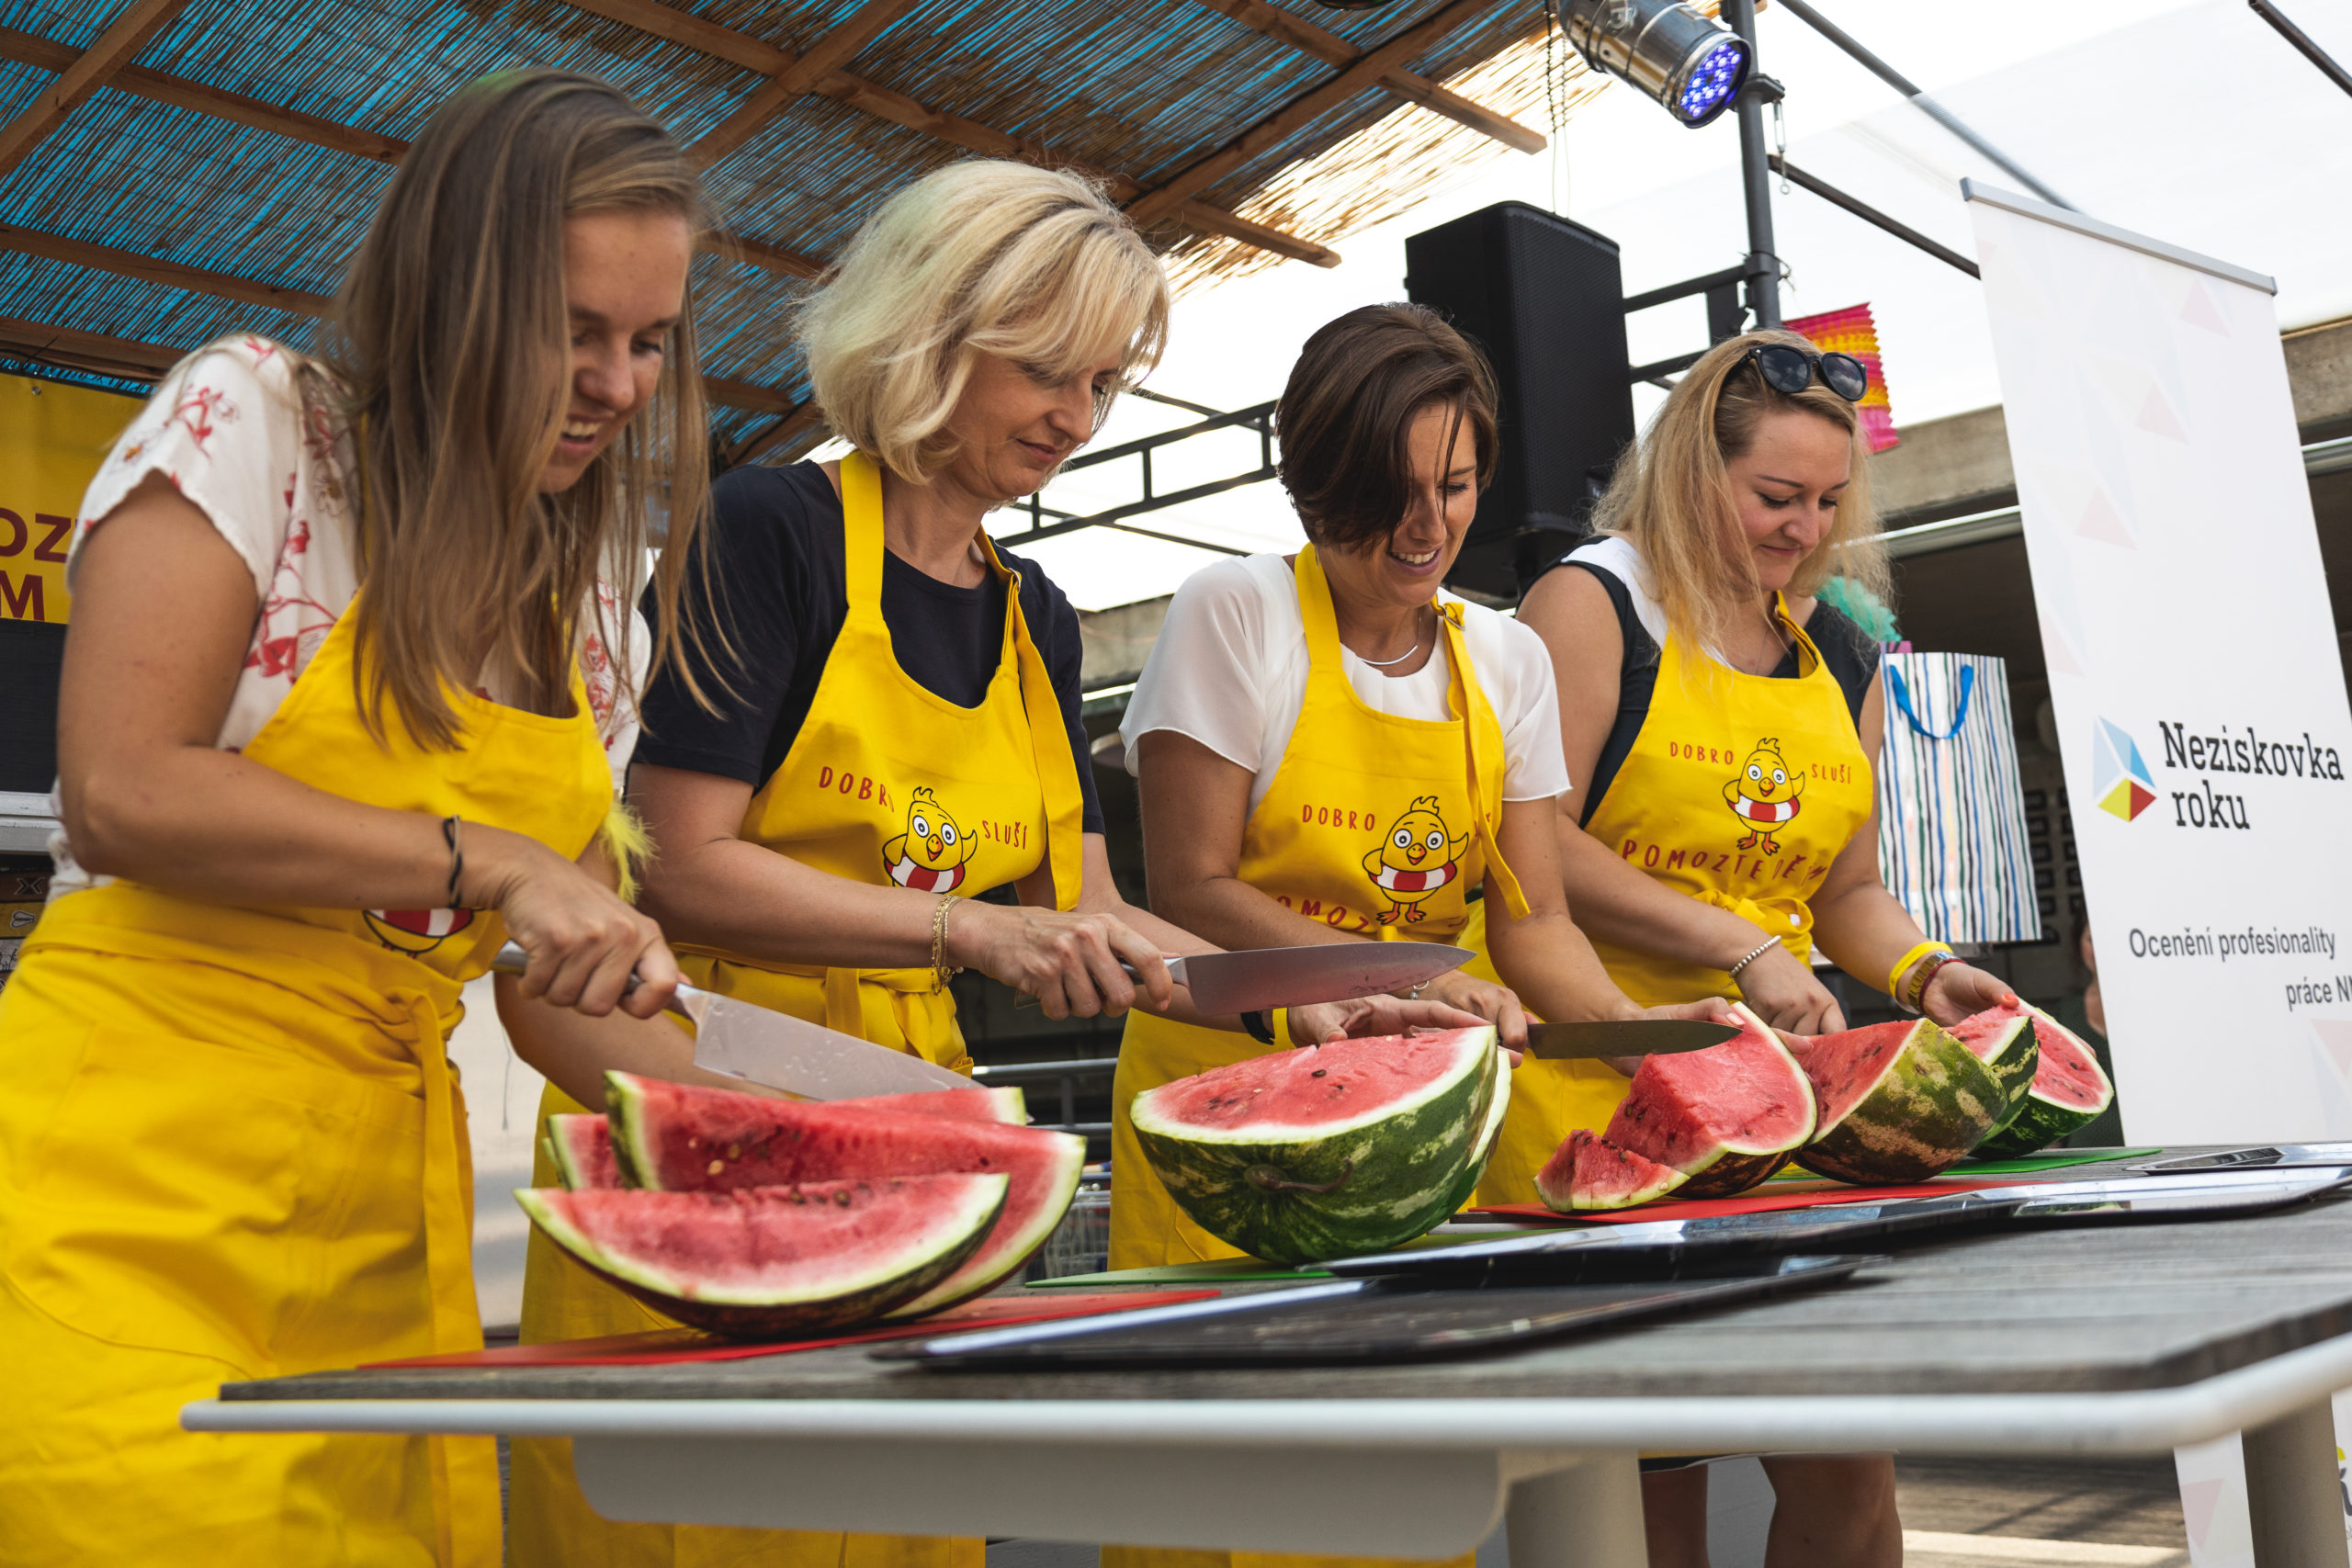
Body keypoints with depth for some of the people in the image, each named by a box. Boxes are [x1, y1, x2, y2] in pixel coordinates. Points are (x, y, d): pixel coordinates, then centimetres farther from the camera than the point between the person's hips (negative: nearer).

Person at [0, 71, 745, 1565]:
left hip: (387, 1203, 5)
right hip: (130, 1183, -5)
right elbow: (120, 794, -13)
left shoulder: (588, 618, 12)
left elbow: (548, 981, 12)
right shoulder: (253, 420, -3)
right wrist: (482, 855, -15)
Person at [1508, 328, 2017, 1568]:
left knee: (1846, 1456, 5)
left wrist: (1921, 971, 0)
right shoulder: (1593, 604, -4)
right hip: (1598, 1077, -6)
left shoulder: (1843, 663, 16)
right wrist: (1741, 949, -17)